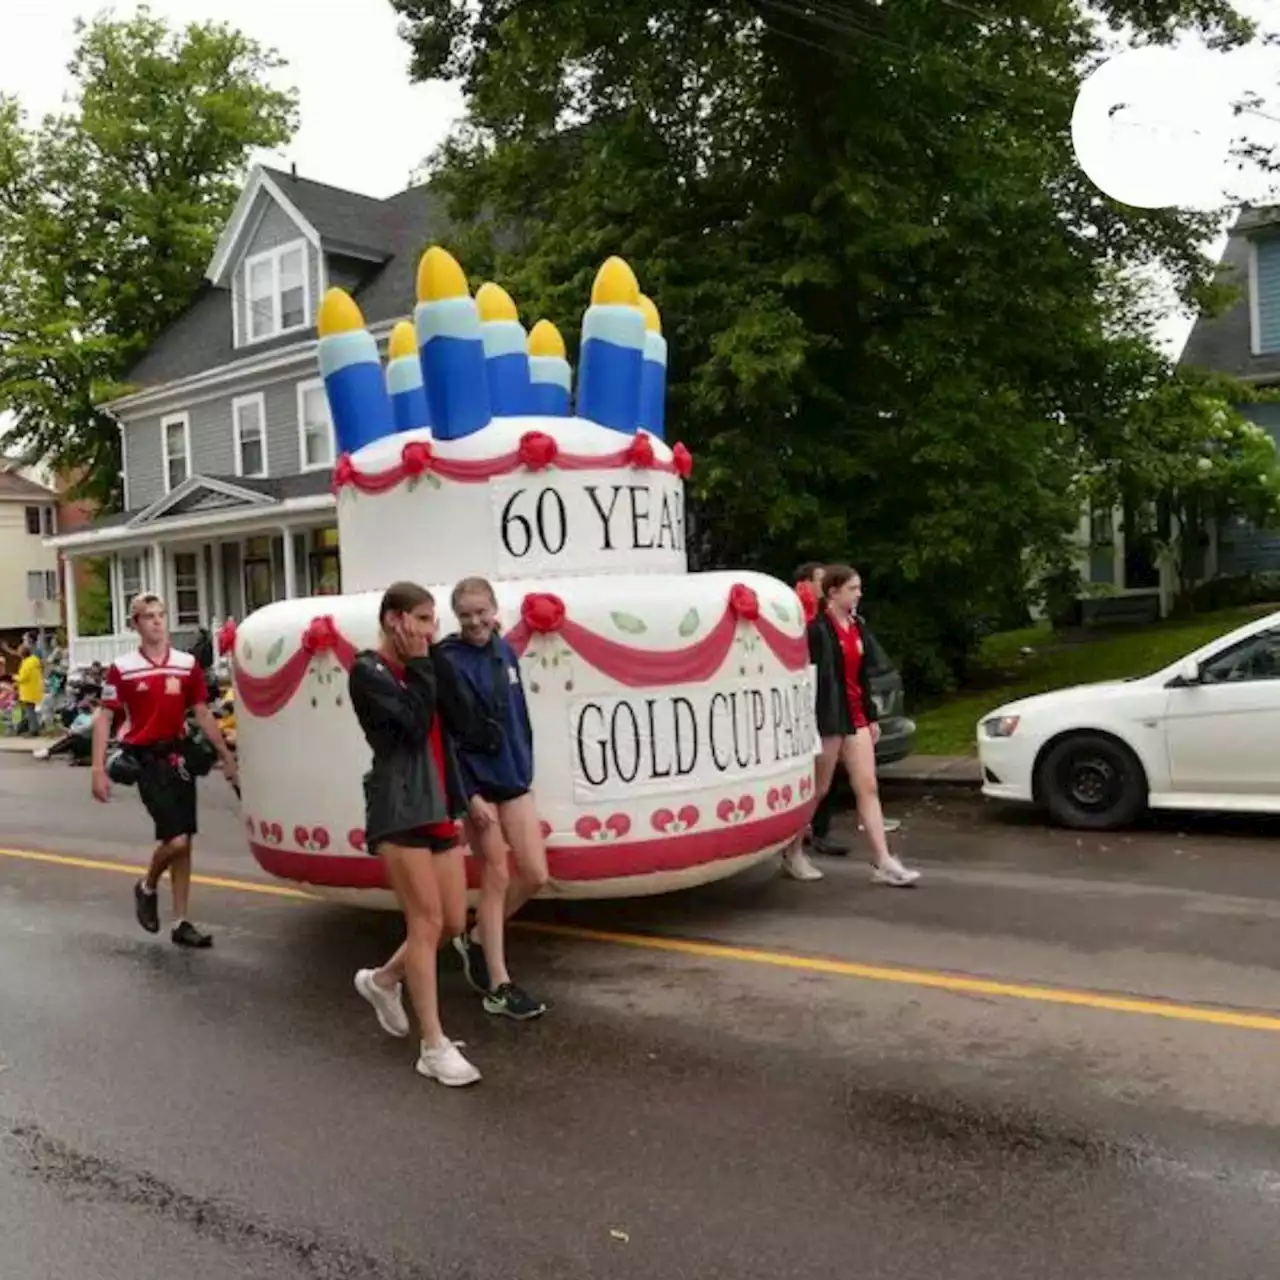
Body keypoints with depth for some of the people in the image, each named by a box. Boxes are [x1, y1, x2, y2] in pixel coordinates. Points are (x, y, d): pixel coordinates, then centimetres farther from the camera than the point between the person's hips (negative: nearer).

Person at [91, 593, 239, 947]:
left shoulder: (187, 664, 3)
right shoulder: (122, 668, -7)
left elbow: (202, 713, 10)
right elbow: (103, 718, -4)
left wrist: (226, 756, 10)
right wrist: (99, 769, -9)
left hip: (179, 755, 5)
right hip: (146, 759, -5)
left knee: (184, 843, 9)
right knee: (176, 839, -13)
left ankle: (181, 923, 19)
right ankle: (147, 888, 19)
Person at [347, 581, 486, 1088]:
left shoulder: (422, 669, 14)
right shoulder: (368, 672, -7)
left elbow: (459, 724, 4)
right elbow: (413, 725, -21)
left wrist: (433, 659, 1)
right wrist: (420, 663, -13)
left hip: (438, 808, 8)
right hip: (399, 810, -8)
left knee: (453, 922, 11)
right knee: (426, 923, -6)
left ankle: (382, 980, 35)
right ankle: (434, 1048, 2)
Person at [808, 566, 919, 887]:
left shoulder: (855, 625, 11)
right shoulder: (818, 629, -15)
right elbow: (815, 679, -19)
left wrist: (871, 716, 17)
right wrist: (819, 726, -22)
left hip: (856, 717, 8)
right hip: (828, 718, -8)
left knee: (868, 789, 4)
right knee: (818, 790, 4)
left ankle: (884, 864, 4)